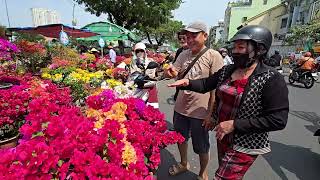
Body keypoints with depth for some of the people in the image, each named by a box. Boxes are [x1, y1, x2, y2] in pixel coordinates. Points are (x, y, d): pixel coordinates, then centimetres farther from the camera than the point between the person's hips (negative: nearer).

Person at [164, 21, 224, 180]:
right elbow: (173, 73, 4)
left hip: (200, 111, -5)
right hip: (180, 107, 6)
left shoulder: (213, 56, -13)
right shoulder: (184, 54, 3)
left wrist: (211, 113, -14)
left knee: (202, 147, 14)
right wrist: (169, 72, -21)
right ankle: (183, 164, 51)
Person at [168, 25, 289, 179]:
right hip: (223, 136, 6)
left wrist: (234, 124, -25)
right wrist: (187, 82, -18)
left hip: (245, 145, -6)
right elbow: (206, 84, 3)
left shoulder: (272, 79, -20)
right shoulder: (226, 70, 0)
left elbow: (278, 120, -23)